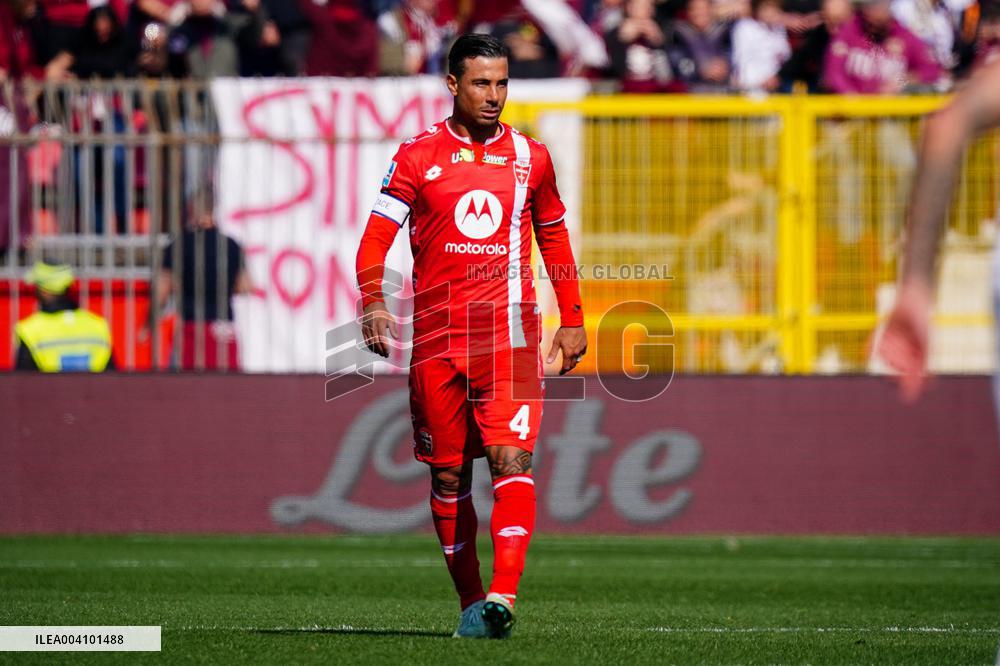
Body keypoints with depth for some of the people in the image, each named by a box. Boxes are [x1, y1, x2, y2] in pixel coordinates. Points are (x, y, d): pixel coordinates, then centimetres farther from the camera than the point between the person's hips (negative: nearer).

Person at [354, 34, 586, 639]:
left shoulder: (529, 157, 10)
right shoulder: (417, 157, 4)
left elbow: (554, 239, 20)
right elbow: (377, 237, 0)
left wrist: (573, 320, 18)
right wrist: (373, 304, -17)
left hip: (510, 333, 0)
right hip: (435, 335, 0)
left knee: (511, 459, -16)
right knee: (448, 476, 6)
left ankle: (502, 598, -25)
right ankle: (471, 601, 17)